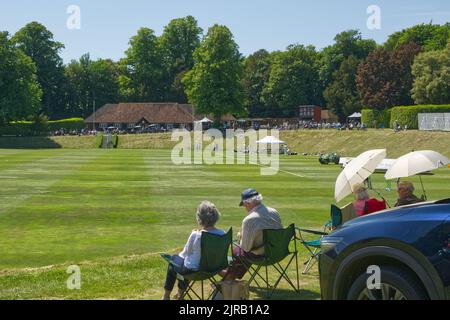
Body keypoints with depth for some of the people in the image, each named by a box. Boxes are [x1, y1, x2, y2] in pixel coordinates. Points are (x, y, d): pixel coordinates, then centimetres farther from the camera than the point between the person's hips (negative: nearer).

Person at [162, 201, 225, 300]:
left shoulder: (196, 235, -26)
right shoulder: (223, 234, -12)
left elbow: (186, 252, -10)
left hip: (193, 270, -5)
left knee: (174, 259, 27)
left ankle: (166, 295, 38)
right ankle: (180, 292, 49)